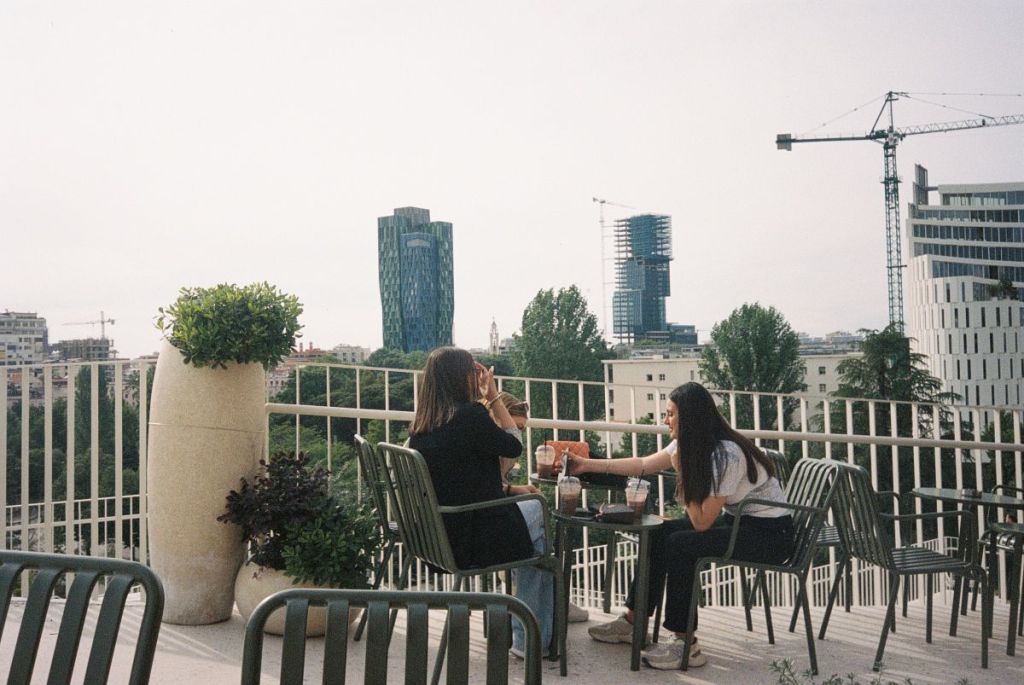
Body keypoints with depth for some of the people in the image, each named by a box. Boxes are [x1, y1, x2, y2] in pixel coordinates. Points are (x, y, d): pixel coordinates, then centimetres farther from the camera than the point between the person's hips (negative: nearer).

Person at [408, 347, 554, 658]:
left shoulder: (420, 426, 3)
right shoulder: (470, 415, -21)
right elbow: (515, 445, -3)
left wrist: (507, 489, 15)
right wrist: (493, 396, 0)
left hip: (436, 538, 7)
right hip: (474, 542, -7)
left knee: (526, 507, 26)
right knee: (536, 509, 20)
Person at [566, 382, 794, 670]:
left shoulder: (726, 455, -27)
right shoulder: (692, 444, 0)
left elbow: (701, 522, -22)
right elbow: (643, 464, 8)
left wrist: (683, 472, -16)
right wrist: (588, 465, 8)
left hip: (771, 533, -9)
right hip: (738, 519, 9)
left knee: (680, 544, -23)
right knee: (660, 533, -1)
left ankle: (686, 645, -13)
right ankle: (633, 621, 10)